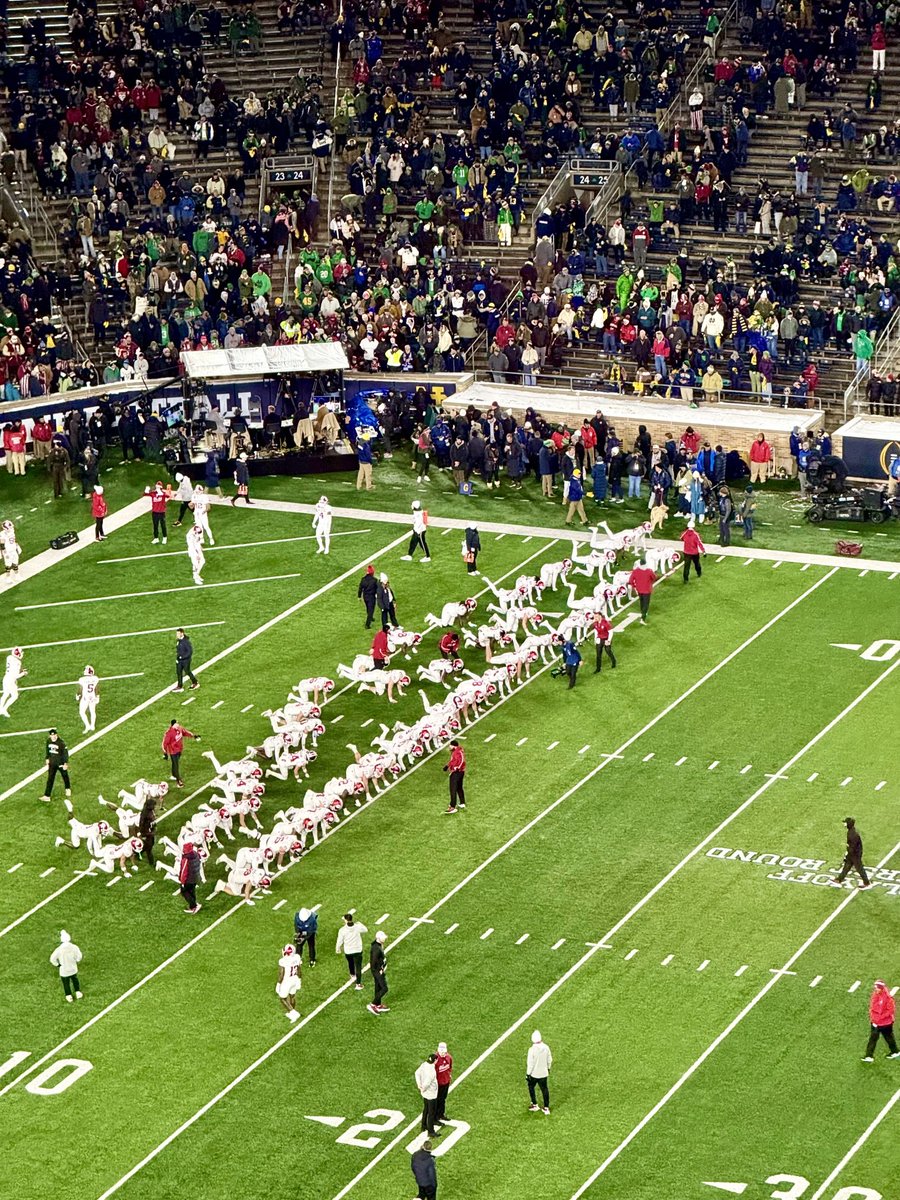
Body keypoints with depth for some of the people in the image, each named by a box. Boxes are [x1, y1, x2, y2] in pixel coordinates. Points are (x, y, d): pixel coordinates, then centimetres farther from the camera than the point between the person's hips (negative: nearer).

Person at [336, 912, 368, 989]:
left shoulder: (342, 930, -19)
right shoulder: (358, 927, -15)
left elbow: (340, 941, -9)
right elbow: (366, 930, 6)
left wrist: (338, 949, 10)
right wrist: (360, 924, 22)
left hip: (348, 951, 1)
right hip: (358, 951, -1)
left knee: (350, 963, 30)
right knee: (358, 967, 6)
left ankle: (352, 975, 55)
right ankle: (358, 984, 2)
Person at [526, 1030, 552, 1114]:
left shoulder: (532, 1049, -24)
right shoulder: (546, 1047, -10)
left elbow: (530, 1063, -18)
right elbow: (549, 1060, 4)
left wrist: (528, 1074, -7)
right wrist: (548, 1068, 22)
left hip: (534, 1073, -3)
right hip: (544, 1073, 3)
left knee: (531, 1087, 21)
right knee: (544, 1089, 13)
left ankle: (535, 1105, 26)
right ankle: (546, 1108, 18)